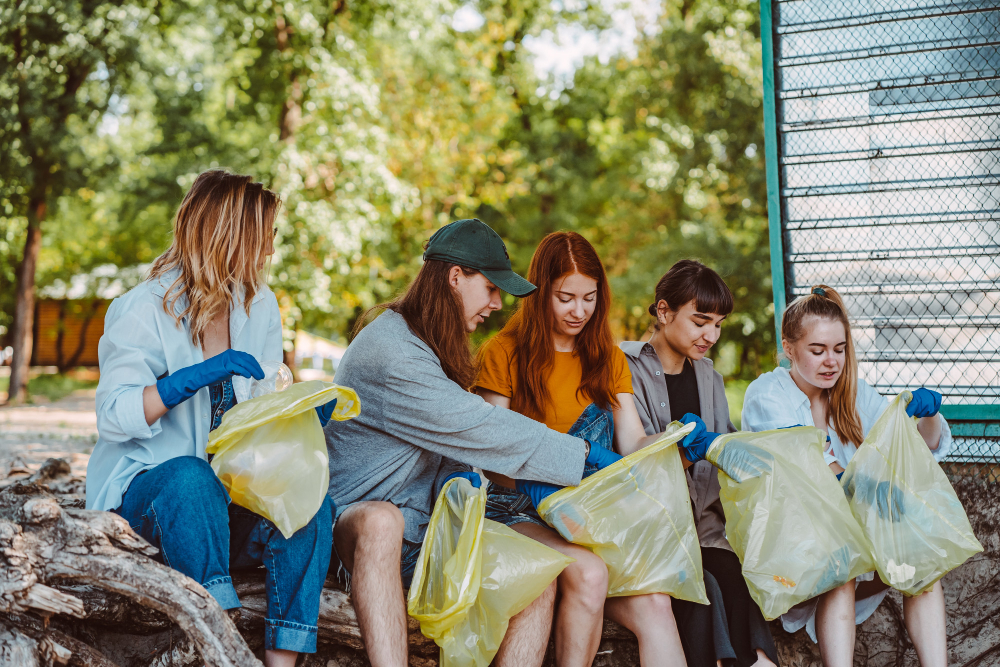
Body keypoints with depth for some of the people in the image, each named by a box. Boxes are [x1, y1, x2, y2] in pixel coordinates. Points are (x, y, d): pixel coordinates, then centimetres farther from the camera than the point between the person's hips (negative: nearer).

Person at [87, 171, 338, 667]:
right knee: (192, 478, -38)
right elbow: (113, 417, -16)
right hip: (145, 490, -4)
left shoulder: (260, 306, 10)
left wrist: (308, 412, -8)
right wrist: (199, 376, -26)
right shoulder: (146, 310, -8)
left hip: (233, 492, 5)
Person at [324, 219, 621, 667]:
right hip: (356, 519, -8)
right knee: (381, 521, -42)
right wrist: (584, 455, -16)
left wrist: (459, 476, -7)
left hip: (424, 527, 8)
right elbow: (478, 426, -21)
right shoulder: (390, 351, -17)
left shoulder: (435, 346, 16)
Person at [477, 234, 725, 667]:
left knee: (654, 602, -23)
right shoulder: (504, 354, 2)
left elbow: (632, 446, 8)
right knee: (588, 575, -34)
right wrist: (533, 484, -26)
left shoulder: (608, 359, 18)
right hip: (519, 512, -4)